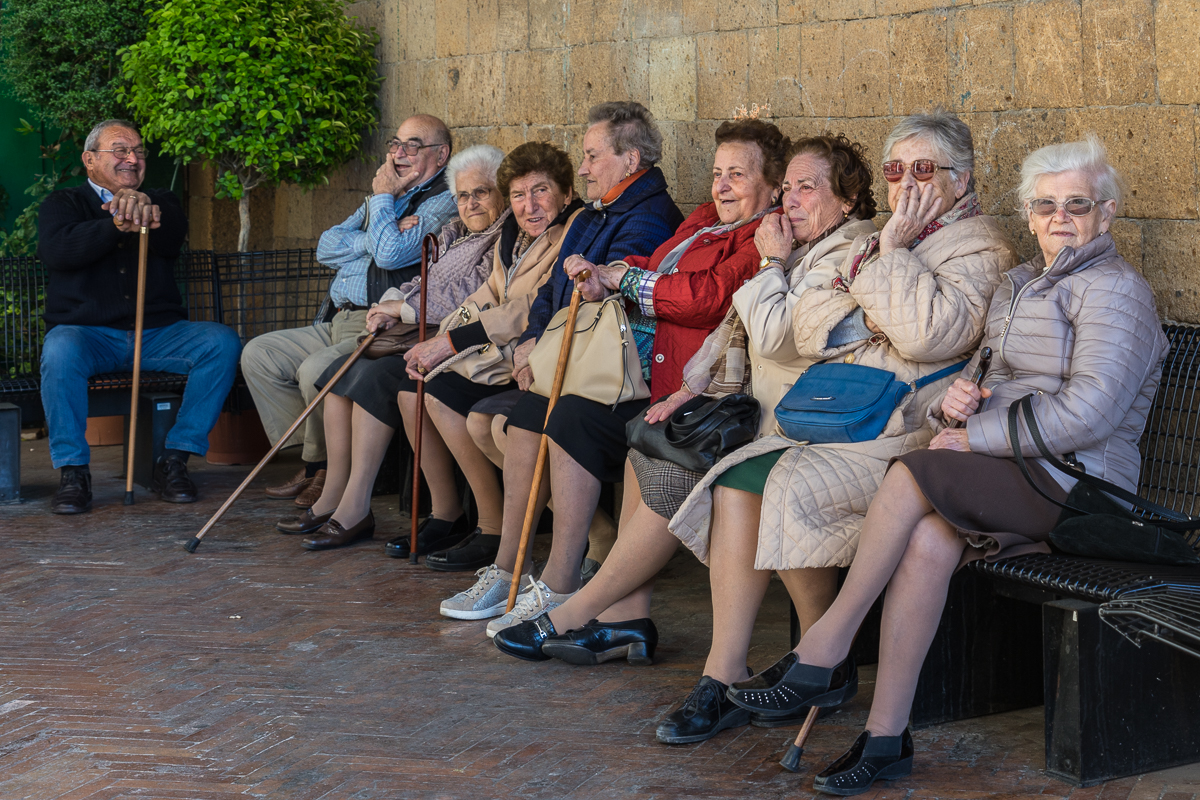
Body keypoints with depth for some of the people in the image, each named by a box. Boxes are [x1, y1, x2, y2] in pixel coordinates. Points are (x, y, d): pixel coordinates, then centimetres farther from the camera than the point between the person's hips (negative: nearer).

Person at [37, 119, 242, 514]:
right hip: (88, 331, -3)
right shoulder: (63, 204, 12)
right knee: (60, 351, -36)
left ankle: (174, 459, -16)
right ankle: (72, 472, -23)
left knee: (223, 342, -22)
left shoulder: (161, 202, 19)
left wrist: (146, 209, -31)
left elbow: (174, 238, -7)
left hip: (158, 333, 3)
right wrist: (118, 225, -28)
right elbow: (56, 250, -12)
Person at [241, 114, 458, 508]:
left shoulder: (443, 203, -6)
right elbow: (327, 247, 12)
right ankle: (309, 464, 1)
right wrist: (375, 238, -5)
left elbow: (390, 253, -20)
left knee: (315, 370, -30)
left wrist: (383, 198, -5)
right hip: (336, 324, 10)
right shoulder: (380, 200, 23)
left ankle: (324, 471, -8)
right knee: (258, 353, 3)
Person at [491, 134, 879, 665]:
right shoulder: (805, 250, 19)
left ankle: (581, 613, -8)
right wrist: (693, 386, 8)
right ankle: (627, 616, -5)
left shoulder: (846, 257, -14)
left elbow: (774, 337, -23)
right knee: (645, 448, 1)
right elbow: (734, 330, 21)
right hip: (757, 411, 11)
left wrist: (771, 263, -9)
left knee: (671, 478, -18)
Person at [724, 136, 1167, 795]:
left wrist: (973, 436, -15)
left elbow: (1088, 413, -17)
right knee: (929, 541, -28)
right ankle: (886, 738, -29)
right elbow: (992, 384, 25)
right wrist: (952, 401, -1)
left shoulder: (1115, 289, -4)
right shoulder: (1020, 283, 23)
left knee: (911, 475, -29)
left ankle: (824, 651, -20)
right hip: (1008, 475, 6)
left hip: (1074, 478, -6)